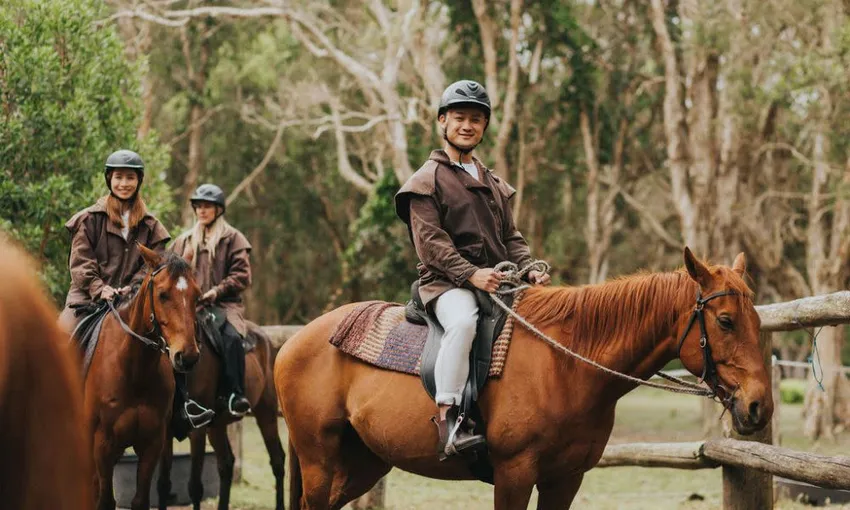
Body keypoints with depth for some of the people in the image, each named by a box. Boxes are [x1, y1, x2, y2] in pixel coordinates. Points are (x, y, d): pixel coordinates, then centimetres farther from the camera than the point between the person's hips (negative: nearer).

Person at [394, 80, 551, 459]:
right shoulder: (428, 180, 2)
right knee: (464, 321, -38)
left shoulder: (494, 184, 24)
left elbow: (511, 237, 22)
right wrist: (471, 274, -22)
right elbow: (430, 241, -9)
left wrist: (530, 270, 0)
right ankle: (448, 421, -38)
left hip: (498, 282, 7)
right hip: (446, 284, -7)